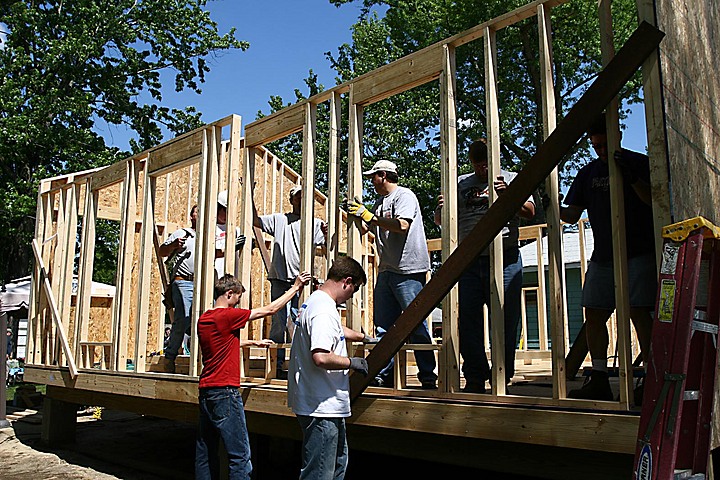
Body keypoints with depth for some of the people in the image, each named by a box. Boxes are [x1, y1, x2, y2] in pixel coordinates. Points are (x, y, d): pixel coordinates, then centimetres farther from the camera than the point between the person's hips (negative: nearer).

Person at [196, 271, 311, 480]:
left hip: (205, 391, 9)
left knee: (205, 452, 14)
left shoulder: (203, 319, 11)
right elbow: (269, 310, -7)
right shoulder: (227, 315, -13)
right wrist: (296, 287, 1)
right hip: (225, 392, -9)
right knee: (240, 456, -6)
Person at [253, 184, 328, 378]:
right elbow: (255, 221, 13)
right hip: (280, 279, 0)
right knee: (279, 324, 0)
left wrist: (327, 233, -18)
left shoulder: (315, 223, 12)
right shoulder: (279, 219, 15)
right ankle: (276, 366, 7)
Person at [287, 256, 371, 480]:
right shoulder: (324, 310, -21)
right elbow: (321, 357, -33)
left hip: (329, 406, 11)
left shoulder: (315, 301, 13)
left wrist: (366, 338, 45)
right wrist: (353, 362, -17)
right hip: (321, 408, -11)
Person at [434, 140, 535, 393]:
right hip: (468, 262, 3)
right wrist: (440, 209, -6)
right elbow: (440, 221, 17)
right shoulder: (460, 184, 17)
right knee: (467, 321, 3)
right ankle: (475, 379, 14)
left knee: (505, 321, 1)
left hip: (504, 260, -2)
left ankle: (502, 379, 12)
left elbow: (530, 212, -2)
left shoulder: (510, 179, 10)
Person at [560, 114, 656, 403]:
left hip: (639, 253, -5)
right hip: (602, 257, 5)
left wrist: (632, 178, -21)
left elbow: (656, 200, -8)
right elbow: (572, 215, 14)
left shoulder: (638, 163, 4)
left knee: (639, 312, -12)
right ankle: (599, 381, 6)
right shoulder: (588, 173, 16)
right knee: (594, 314, -1)